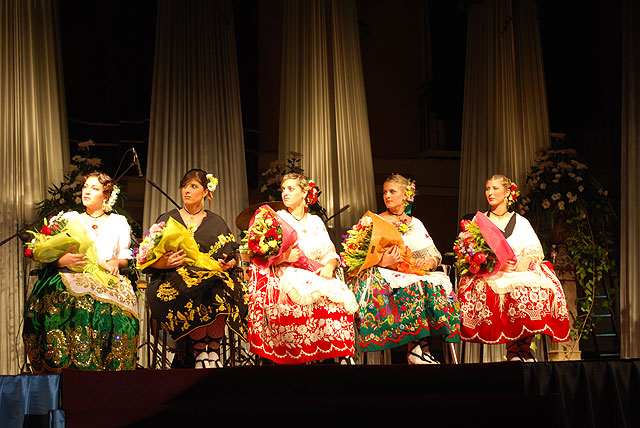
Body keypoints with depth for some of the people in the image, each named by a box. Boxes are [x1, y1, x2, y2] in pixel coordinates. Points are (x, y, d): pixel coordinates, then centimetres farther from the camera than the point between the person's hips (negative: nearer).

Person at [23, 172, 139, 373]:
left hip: (106, 280, 0)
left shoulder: (118, 222, 21)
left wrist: (116, 262, -6)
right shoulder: (69, 219, 20)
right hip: (71, 277, 0)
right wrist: (63, 260, -11)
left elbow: (125, 258, 17)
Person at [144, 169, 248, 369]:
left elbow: (232, 257, 16)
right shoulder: (167, 220, 16)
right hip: (173, 279, -1)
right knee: (195, 294, -37)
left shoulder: (216, 223, 19)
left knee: (219, 292, -36)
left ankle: (213, 351, -31)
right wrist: (163, 263, -14)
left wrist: (229, 263, -8)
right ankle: (199, 352, -31)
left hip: (212, 275, 1)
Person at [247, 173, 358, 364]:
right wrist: (283, 257, -16)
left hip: (316, 276, 3)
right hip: (287, 276, -3)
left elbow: (330, 253, 14)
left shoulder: (315, 221, 21)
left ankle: (343, 355, -26)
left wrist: (329, 266, -9)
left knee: (340, 295, -28)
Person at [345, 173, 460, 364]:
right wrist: (381, 262, -21)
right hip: (384, 275, -3)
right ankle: (417, 347, -34)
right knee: (415, 286, -36)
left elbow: (435, 255, 14)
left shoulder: (415, 224, 20)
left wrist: (428, 262, -11)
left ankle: (418, 349, -34)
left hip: (413, 274, 3)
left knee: (436, 284, -31)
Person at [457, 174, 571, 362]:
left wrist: (526, 258, -14)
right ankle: (512, 350, -32)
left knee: (538, 287, -35)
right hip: (488, 273, -1)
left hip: (520, 270, 1)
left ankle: (524, 346, -29)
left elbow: (535, 250, 11)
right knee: (512, 289, -38)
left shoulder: (521, 222, 22)